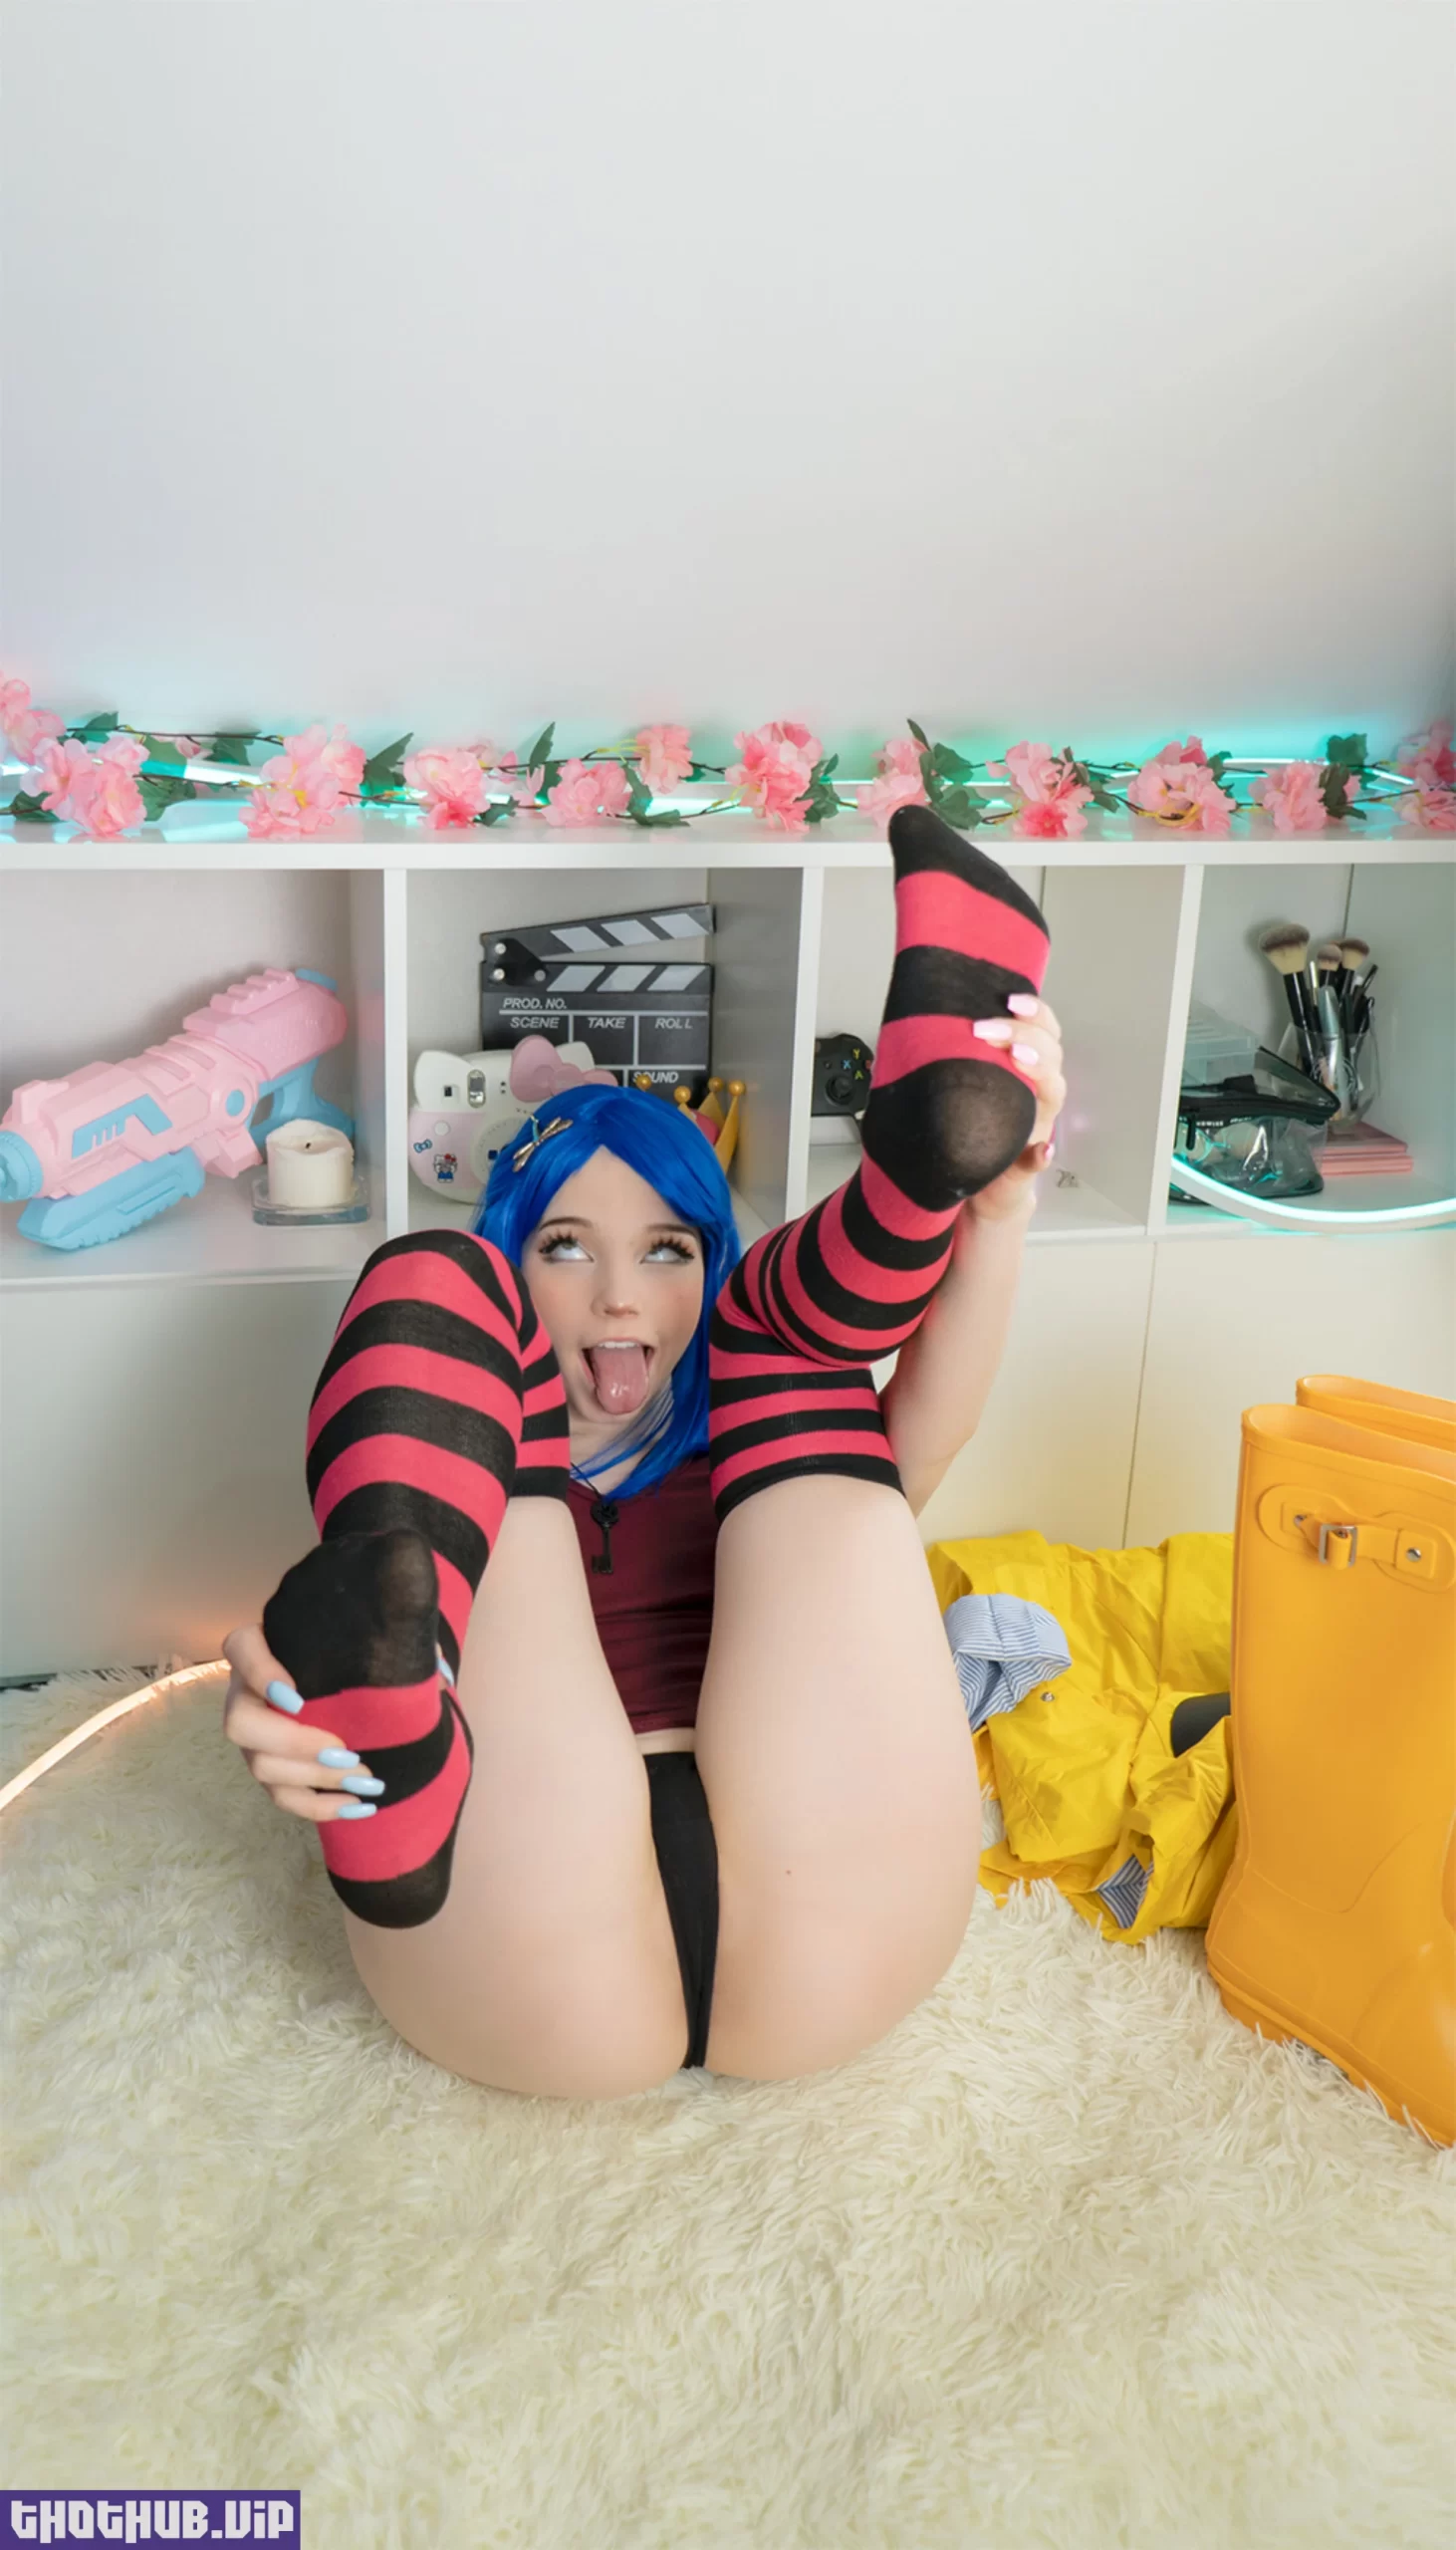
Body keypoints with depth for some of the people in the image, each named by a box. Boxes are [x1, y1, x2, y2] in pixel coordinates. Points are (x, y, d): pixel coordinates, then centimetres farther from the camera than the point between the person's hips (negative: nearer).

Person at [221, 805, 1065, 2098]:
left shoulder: (749, 1452, 27)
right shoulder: (453, 1464, 25)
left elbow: (920, 1432, 2)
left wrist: (999, 1203, -19)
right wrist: (287, 1705, -24)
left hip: (818, 1957, 1)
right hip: (536, 1975, -1)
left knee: (788, 1312, 6)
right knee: (433, 1283, -4)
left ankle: (936, 1156, -28)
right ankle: (391, 1655, -35)